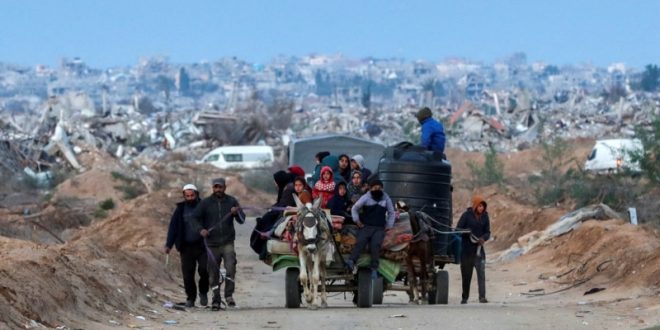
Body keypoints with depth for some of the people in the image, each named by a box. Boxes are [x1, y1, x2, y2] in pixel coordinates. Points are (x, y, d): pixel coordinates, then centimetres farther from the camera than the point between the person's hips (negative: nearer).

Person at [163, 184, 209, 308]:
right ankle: (190, 298, 12)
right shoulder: (180, 210, 8)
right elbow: (173, 227, 7)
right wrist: (168, 245, -2)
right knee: (187, 274, -1)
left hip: (202, 246, -1)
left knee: (204, 270, -14)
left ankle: (203, 292, 10)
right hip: (187, 247, 2)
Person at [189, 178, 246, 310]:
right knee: (213, 273, 2)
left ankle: (229, 295, -9)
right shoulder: (206, 203, 4)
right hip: (212, 243, 1)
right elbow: (194, 218, 6)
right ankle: (216, 300, 11)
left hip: (228, 242, -1)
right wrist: (200, 229, -12)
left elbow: (242, 220, 2)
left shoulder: (232, 201, 5)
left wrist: (237, 213, -20)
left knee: (230, 267, -20)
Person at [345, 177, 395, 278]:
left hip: (379, 228, 1)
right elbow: (354, 208, 14)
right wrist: (357, 221, 3)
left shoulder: (386, 199, 11)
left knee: (376, 244, -24)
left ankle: (374, 269, -25)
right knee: (360, 242, -25)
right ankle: (351, 261, -42)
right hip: (366, 226, -1)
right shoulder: (366, 198, 6)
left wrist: (389, 226, 13)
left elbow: (391, 213, 22)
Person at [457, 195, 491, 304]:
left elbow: (487, 232, 7)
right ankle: (464, 297, 18)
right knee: (466, 274, 7)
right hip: (466, 249, -1)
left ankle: (482, 296, -16)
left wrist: (483, 238, -15)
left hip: (479, 248, 1)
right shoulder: (467, 215, -4)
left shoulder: (485, 216, 5)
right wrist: (468, 233, -22)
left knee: (481, 273, -12)